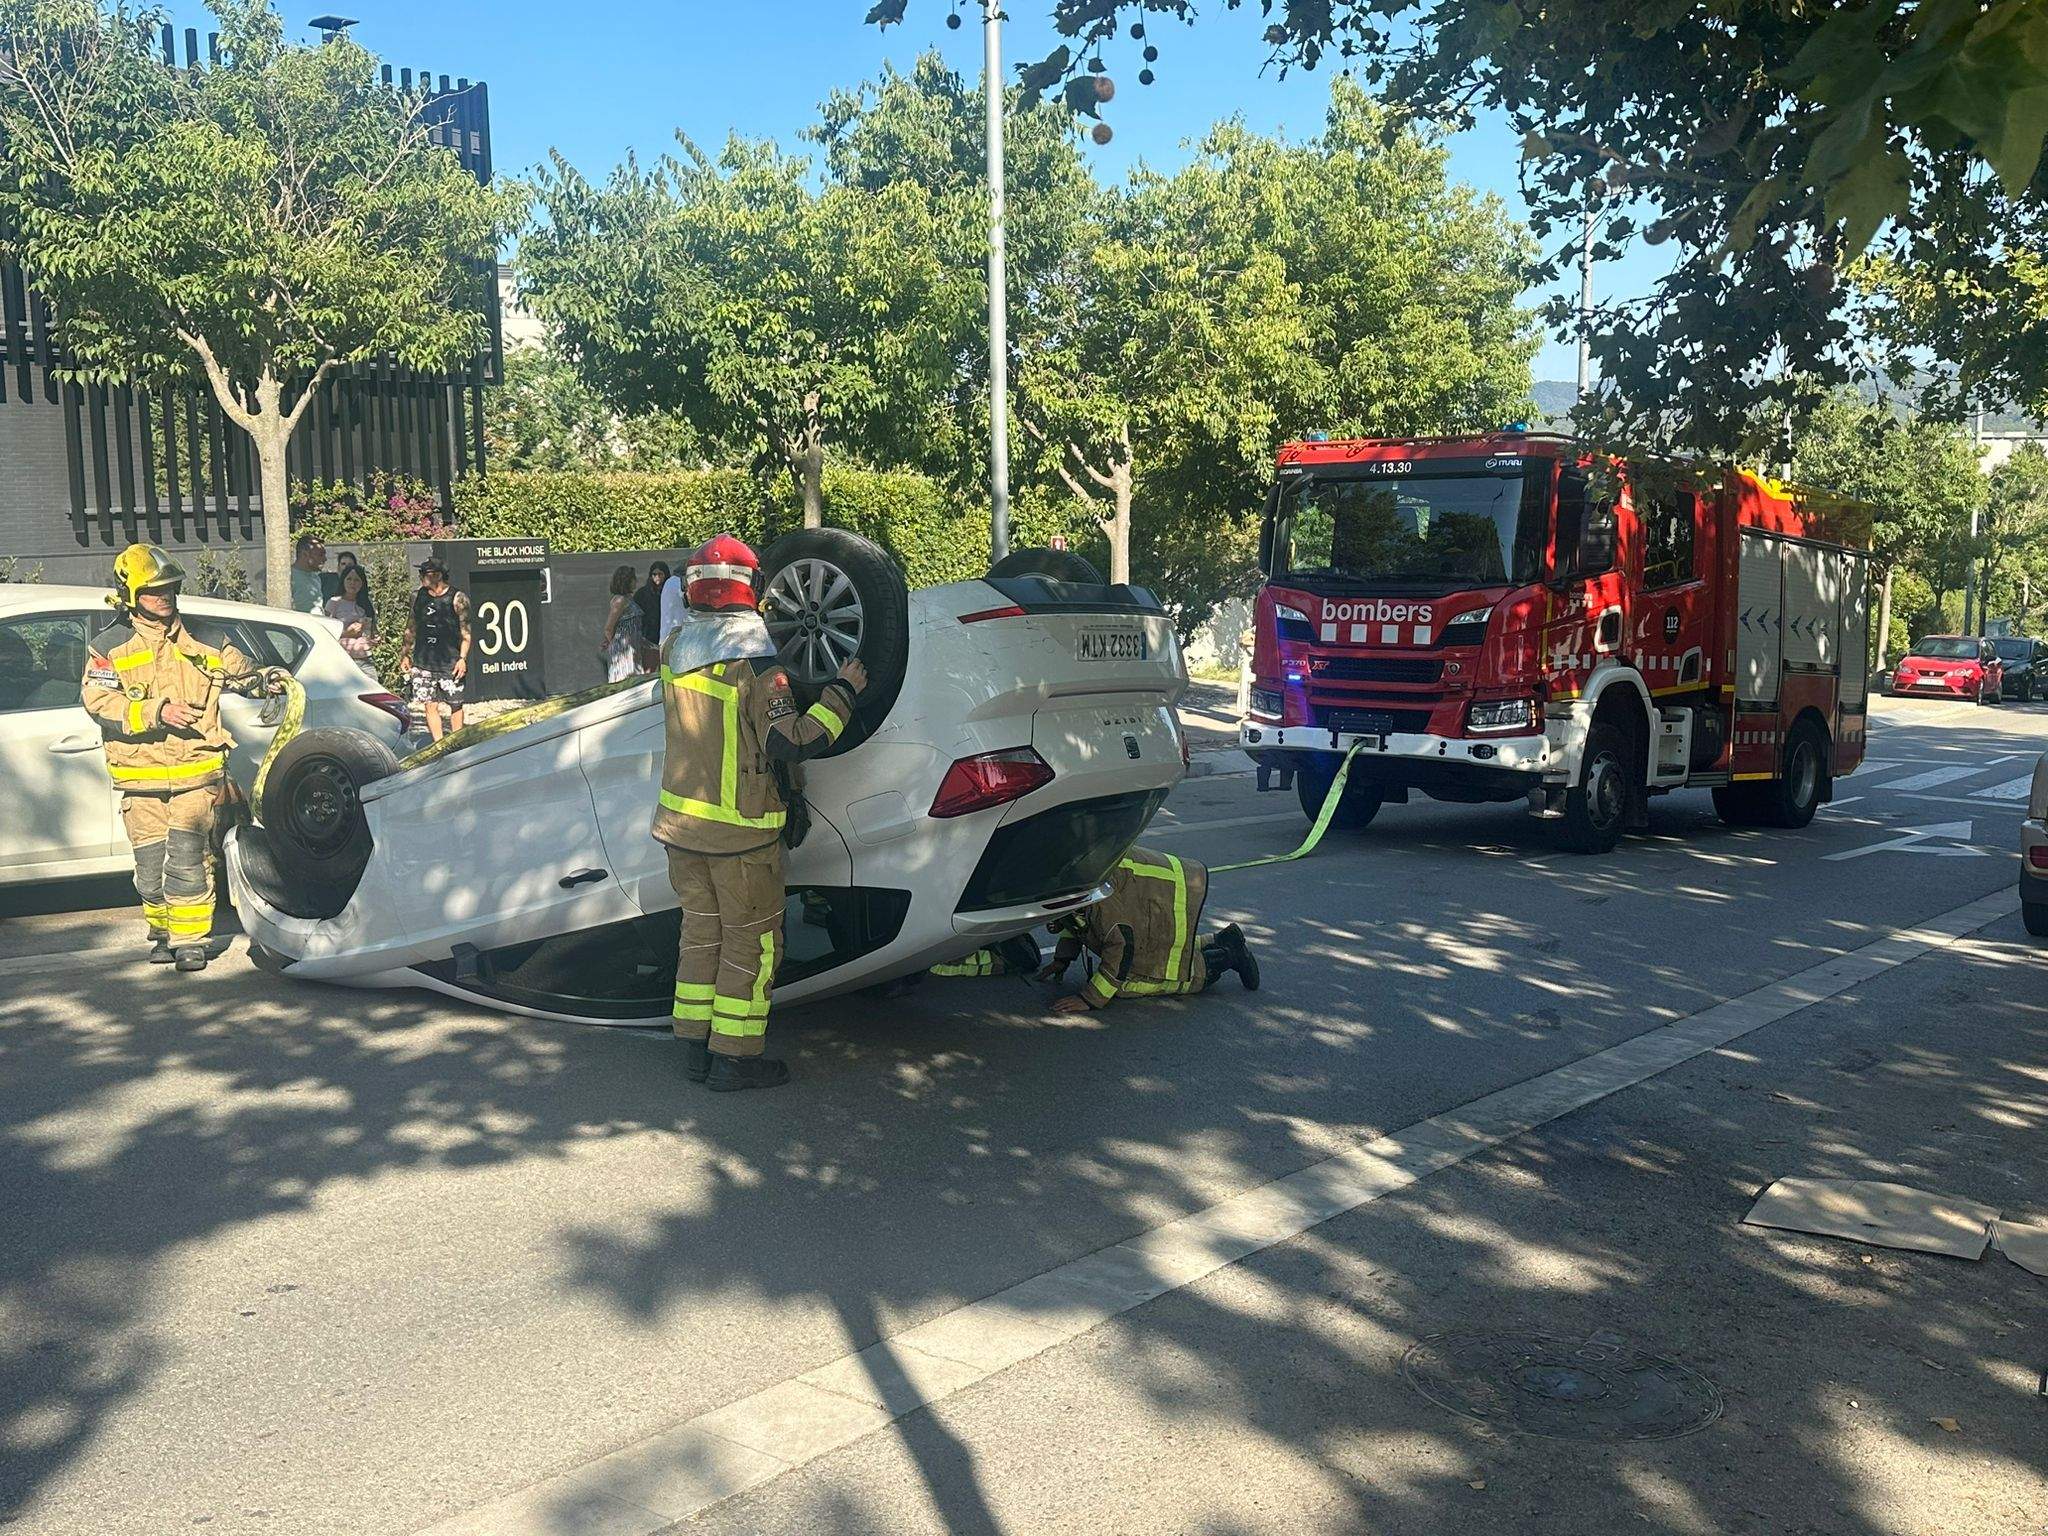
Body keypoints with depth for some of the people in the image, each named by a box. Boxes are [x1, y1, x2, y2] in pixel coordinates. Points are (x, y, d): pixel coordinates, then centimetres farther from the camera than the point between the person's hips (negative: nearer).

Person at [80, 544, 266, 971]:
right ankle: (163, 931, 25)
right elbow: (97, 700, -11)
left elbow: (242, 672, 23)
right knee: (151, 866, 5)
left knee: (186, 857, -12)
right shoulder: (108, 647, 3)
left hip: (196, 771, 0)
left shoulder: (200, 642, 10)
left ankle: (191, 939, -3)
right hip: (141, 776, 0)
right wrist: (156, 711, -22)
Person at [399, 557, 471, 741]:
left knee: (455, 705, 4)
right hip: (423, 662, 4)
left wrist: (463, 658, -11)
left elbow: (465, 631, -4)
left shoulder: (457, 598, -4)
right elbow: (411, 628, 19)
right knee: (429, 705, 1)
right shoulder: (417, 596, 9)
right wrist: (404, 653, 16)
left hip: (450, 662, -4)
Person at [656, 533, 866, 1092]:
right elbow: (790, 743, -23)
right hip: (740, 829, -6)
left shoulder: (675, 646, 1)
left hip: (680, 818, 6)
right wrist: (844, 691, -13)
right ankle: (734, 1057, 11)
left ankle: (695, 1046, 23)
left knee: (700, 931, 18)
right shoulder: (756, 655, -20)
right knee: (751, 941, 7)